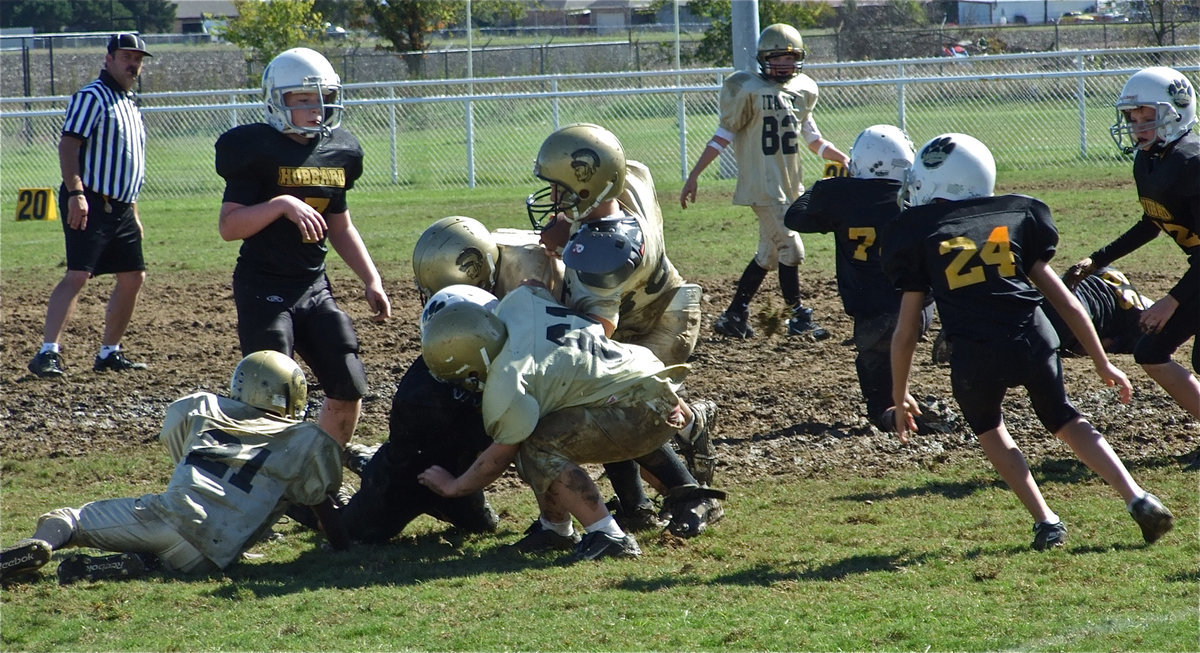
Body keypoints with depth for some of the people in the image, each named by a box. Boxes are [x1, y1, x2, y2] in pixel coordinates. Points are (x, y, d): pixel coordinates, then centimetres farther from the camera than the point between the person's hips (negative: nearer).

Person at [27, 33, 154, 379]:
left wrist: (133, 211, 24)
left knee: (132, 278, 9)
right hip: (89, 204, -9)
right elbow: (68, 146, -18)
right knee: (78, 275, -18)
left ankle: (109, 353, 19)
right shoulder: (91, 97, -8)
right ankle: (47, 352, -23)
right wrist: (75, 192, -29)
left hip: (120, 207, 9)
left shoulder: (130, 104, 20)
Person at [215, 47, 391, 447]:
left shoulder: (339, 152, 9)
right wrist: (282, 204, -27)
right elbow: (229, 226, -14)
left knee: (350, 389, 3)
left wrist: (371, 280, 12)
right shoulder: (258, 151, -10)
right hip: (264, 289, -6)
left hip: (315, 287, 6)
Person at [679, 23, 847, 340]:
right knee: (791, 247, -7)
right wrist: (693, 177, -10)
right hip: (763, 186, -7)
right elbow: (724, 136, -8)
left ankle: (734, 317, 19)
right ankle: (799, 319, 4)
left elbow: (813, 139, 22)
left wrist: (846, 160, 15)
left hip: (790, 184, 7)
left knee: (768, 254, 11)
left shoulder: (803, 91, 11)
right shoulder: (749, 90, -10)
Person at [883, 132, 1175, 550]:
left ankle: (1046, 522, 16)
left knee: (988, 429, 26)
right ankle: (1138, 500, 10)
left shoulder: (920, 236, 12)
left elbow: (906, 333, 13)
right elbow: (1065, 302, 19)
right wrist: (1102, 363, 26)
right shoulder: (1017, 218, 19)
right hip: (1034, 341, 2)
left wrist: (899, 396, 26)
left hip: (975, 355, -2)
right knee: (1066, 421, 24)